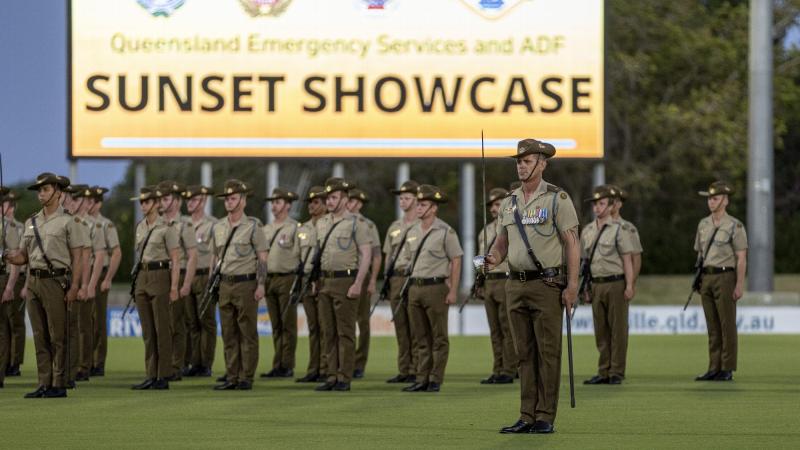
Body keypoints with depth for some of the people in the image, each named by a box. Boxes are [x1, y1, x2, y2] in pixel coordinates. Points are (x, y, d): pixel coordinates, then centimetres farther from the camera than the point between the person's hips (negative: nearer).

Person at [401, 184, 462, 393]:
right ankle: (422, 379, 11)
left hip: (436, 287, -6)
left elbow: (456, 261, -7)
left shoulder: (445, 232, -6)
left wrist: (453, 291, -12)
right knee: (421, 337, 8)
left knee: (439, 337, -1)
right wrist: (410, 287, 11)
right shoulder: (412, 233, 12)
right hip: (415, 288, 6)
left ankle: (435, 380, 1)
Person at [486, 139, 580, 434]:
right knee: (525, 354, 7)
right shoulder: (509, 203, 13)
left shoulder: (557, 199, -5)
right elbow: (502, 241, 18)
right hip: (516, 285, 6)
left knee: (548, 352, -3)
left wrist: (572, 285, -15)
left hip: (547, 285, -6)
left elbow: (572, 243, -8)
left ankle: (545, 418, -2)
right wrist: (493, 258, -6)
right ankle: (527, 417, 9)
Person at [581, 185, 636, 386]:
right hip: (596, 284, 5)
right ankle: (604, 372, 12)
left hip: (615, 284, -5)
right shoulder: (587, 231, 13)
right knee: (600, 331, 7)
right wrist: (585, 288, 13)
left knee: (618, 330, -3)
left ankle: (617, 373, -1)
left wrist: (629, 286, -13)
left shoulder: (619, 229, -3)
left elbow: (627, 260, -6)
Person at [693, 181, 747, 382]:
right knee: (712, 326, 7)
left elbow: (742, 258, -10)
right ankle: (714, 368, 10)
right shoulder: (703, 224, 12)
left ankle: (727, 370, -2)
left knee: (727, 325, -4)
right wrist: (698, 280, 13)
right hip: (707, 277, 6)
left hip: (725, 277, -6)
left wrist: (740, 285, -15)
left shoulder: (735, 226, -8)